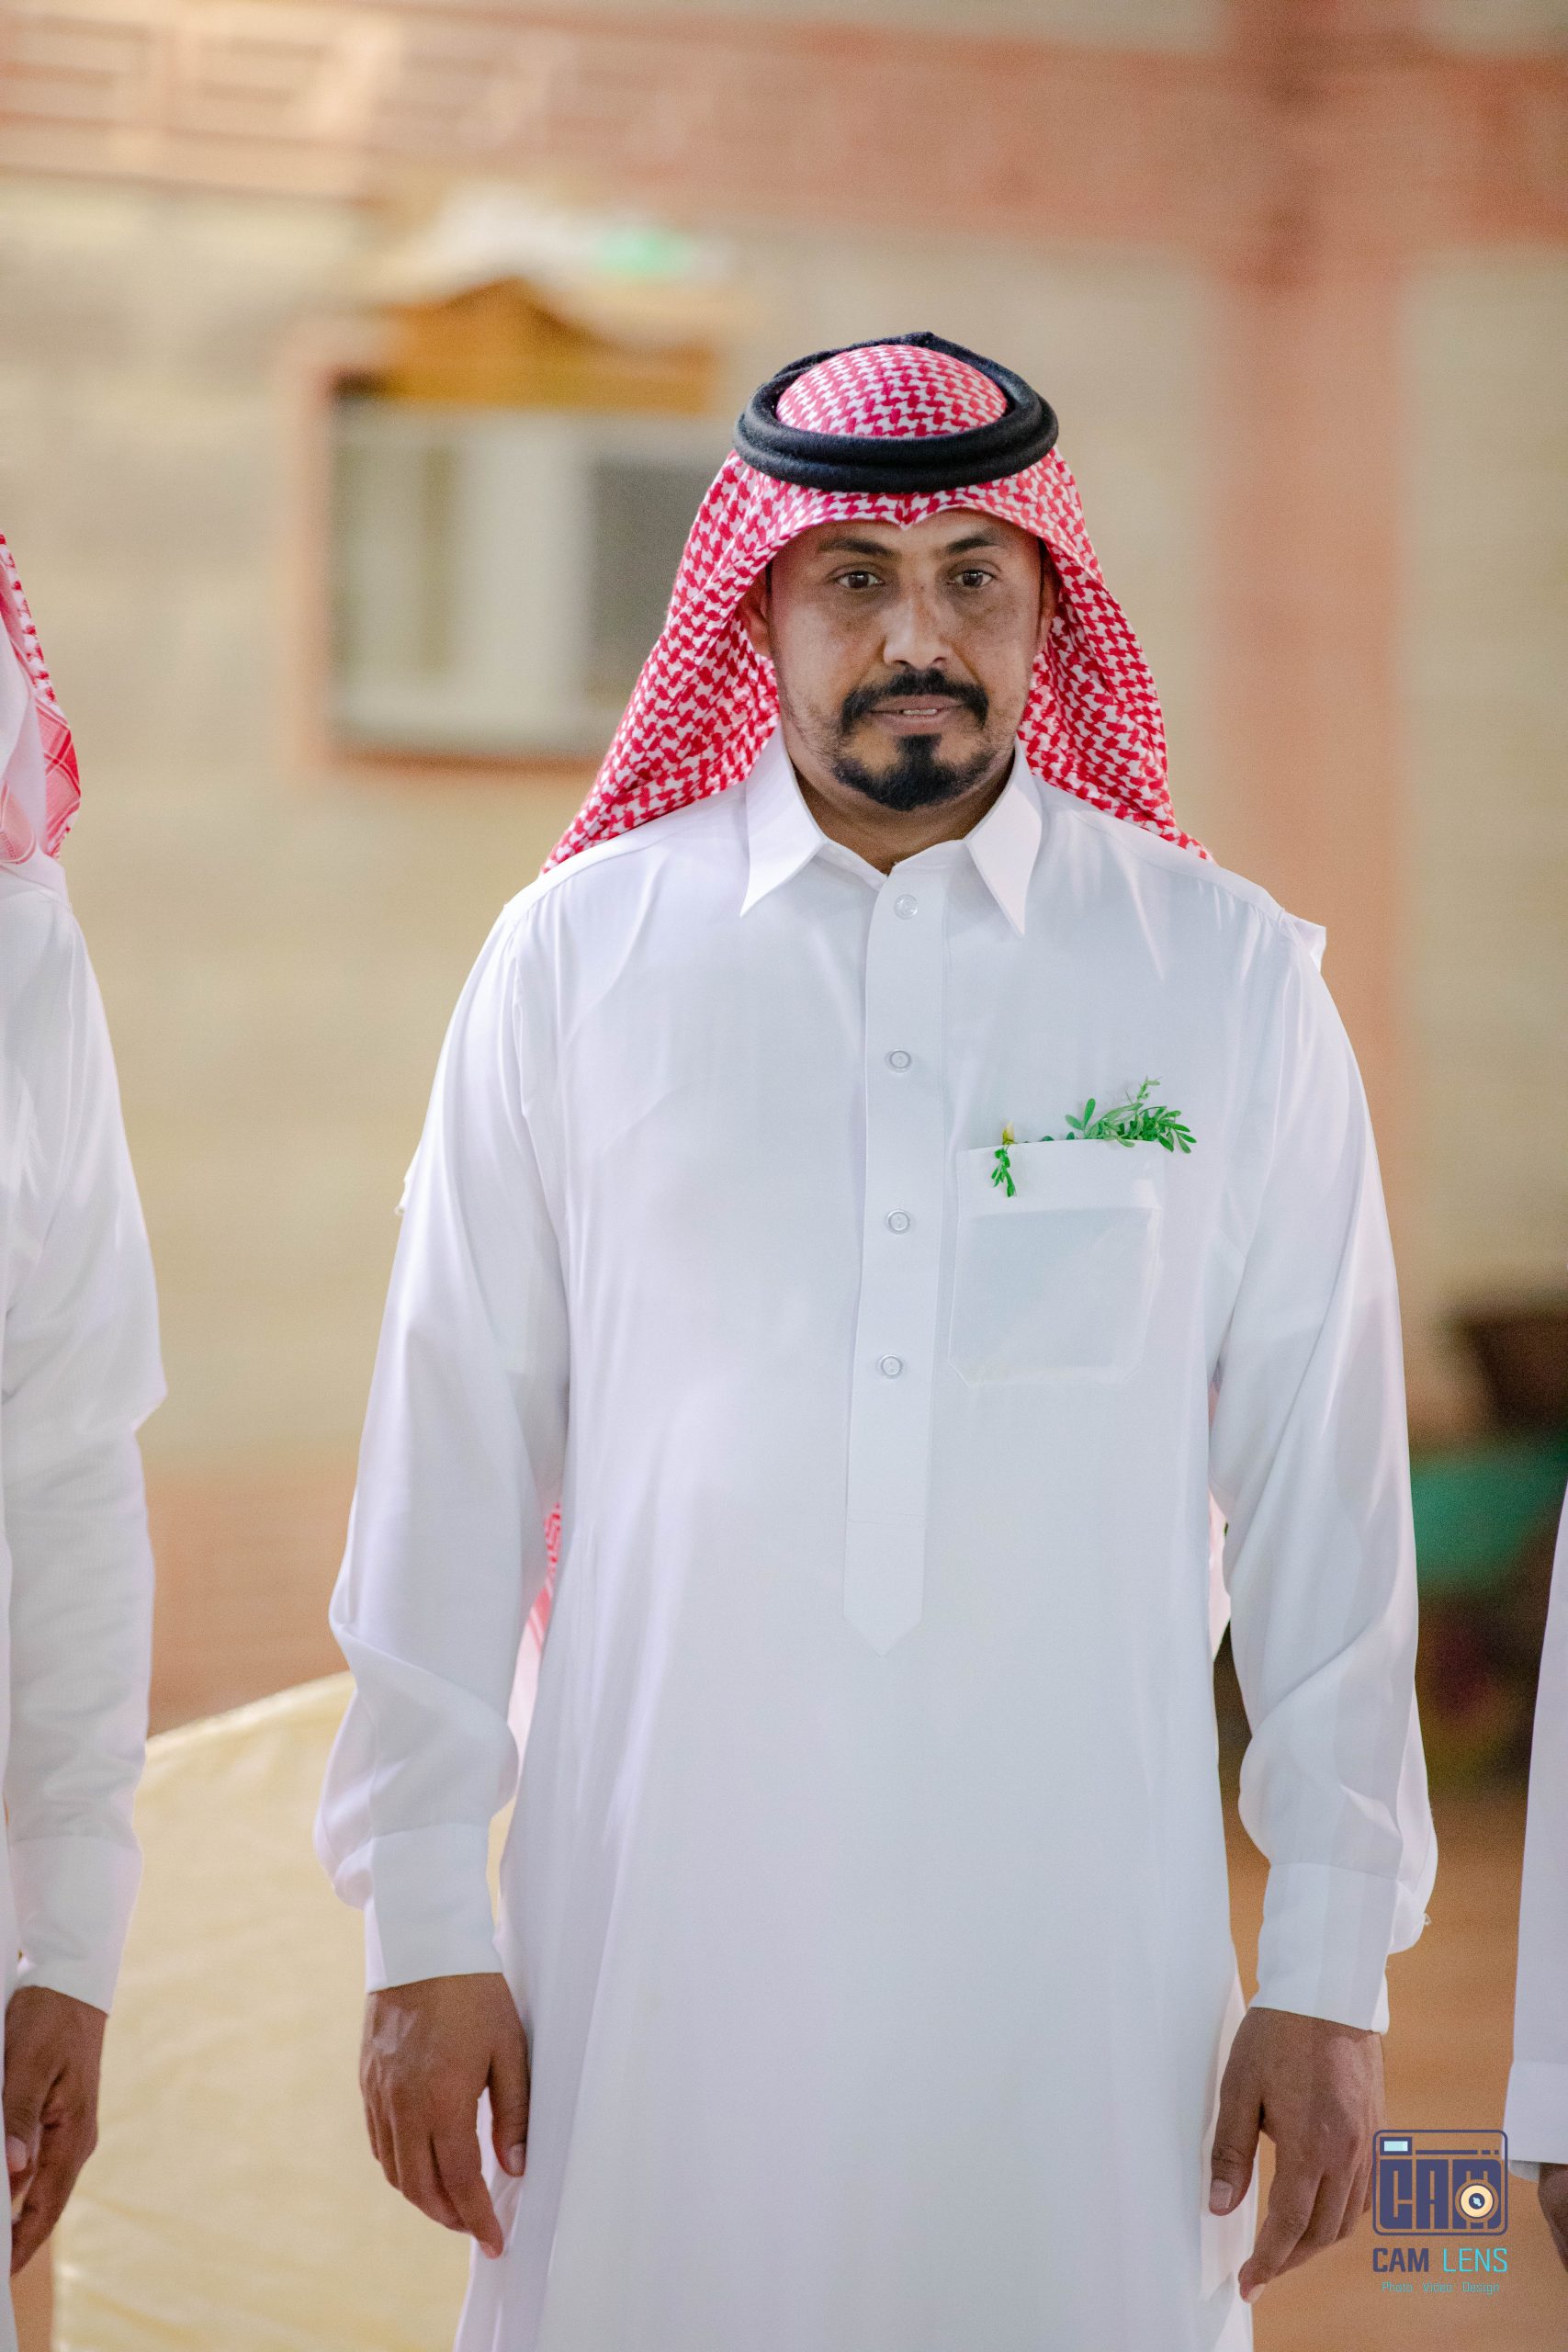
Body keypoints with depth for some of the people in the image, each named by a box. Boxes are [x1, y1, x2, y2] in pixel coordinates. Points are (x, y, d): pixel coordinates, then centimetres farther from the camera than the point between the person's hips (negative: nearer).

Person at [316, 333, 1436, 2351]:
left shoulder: (1229, 979, 3)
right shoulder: (580, 954, 2)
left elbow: (1323, 1483, 3)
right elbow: (454, 1450, 4)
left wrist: (1330, 1967, 1)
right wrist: (421, 1923, 3)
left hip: (1079, 1945, 0)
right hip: (657, 1933, 0)